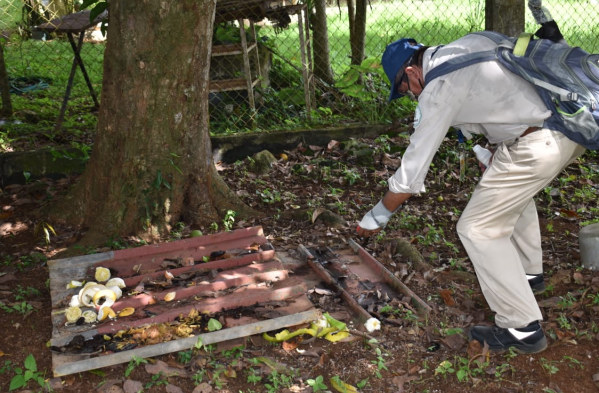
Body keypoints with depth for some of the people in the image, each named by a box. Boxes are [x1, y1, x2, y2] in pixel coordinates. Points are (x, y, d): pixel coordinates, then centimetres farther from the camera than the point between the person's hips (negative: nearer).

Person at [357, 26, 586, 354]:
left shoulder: (438, 90, -8)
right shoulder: (470, 42, 13)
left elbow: (411, 172, -5)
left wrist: (376, 218, 8)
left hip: (537, 146, -9)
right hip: (573, 125, 10)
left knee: (477, 229, 2)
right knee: (513, 192, 33)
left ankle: (522, 329, 7)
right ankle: (528, 274, 47)